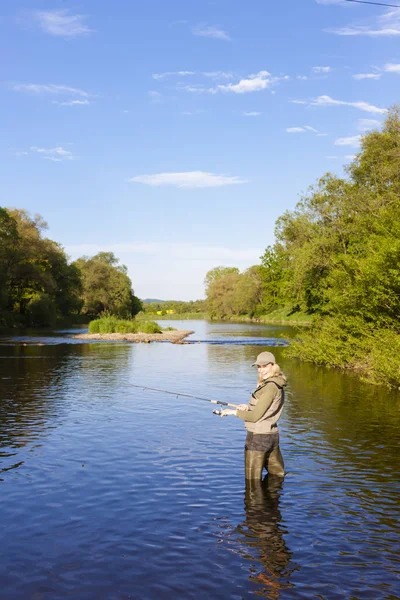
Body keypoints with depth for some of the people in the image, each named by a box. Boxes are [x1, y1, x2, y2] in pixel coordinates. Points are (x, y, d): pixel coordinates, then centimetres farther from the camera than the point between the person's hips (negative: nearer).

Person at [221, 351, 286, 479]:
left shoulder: (271, 387, -20)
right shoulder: (277, 385, 8)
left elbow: (255, 416, -19)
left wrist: (233, 412, -8)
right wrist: (249, 407, 7)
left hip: (258, 437, -10)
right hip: (272, 435, 10)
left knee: (252, 479, 2)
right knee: (277, 473, 23)